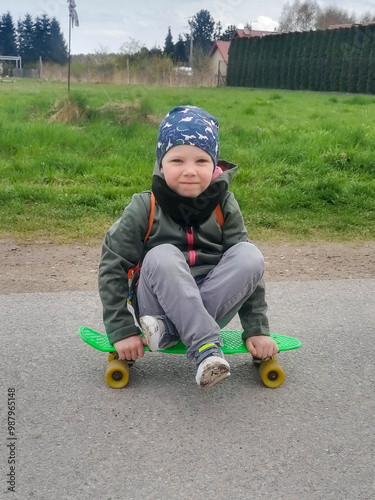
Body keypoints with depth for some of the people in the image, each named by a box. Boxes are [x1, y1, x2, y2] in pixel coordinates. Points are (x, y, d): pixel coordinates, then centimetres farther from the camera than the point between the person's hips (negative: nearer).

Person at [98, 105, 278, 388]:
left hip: (206, 314, 3)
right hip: (158, 307, -2)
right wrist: (122, 331, -13)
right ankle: (205, 348, -34)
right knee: (162, 257, -32)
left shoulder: (224, 207, -3)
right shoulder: (144, 209, -9)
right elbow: (112, 268, -8)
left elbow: (248, 268, -1)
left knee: (250, 255, -23)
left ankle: (170, 330, -24)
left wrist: (257, 330, -7)